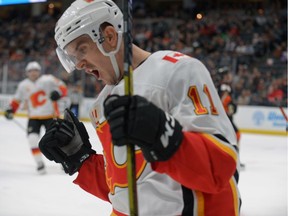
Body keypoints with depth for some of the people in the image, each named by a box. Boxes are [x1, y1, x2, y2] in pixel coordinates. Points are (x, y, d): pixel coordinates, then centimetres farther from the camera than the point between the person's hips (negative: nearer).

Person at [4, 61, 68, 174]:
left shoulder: (48, 80, -9)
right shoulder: (23, 85, 4)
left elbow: (63, 87, -10)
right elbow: (17, 100, 13)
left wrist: (58, 92, -32)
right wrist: (11, 109, -1)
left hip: (50, 115, -3)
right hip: (34, 117, 3)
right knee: (32, 139, -14)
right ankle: (40, 164, -4)